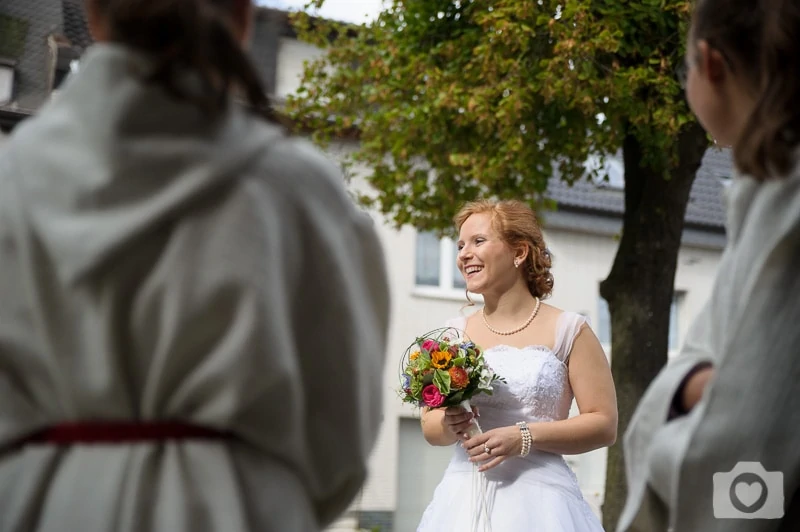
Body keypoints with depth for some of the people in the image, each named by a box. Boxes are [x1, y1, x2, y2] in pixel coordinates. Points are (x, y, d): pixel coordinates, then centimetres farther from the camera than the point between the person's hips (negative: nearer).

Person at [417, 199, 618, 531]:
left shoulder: (567, 330, -1)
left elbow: (604, 424, -5)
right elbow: (430, 426, 12)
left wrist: (524, 437, -15)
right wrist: (449, 426, -10)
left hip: (539, 500, -3)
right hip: (465, 499, 3)